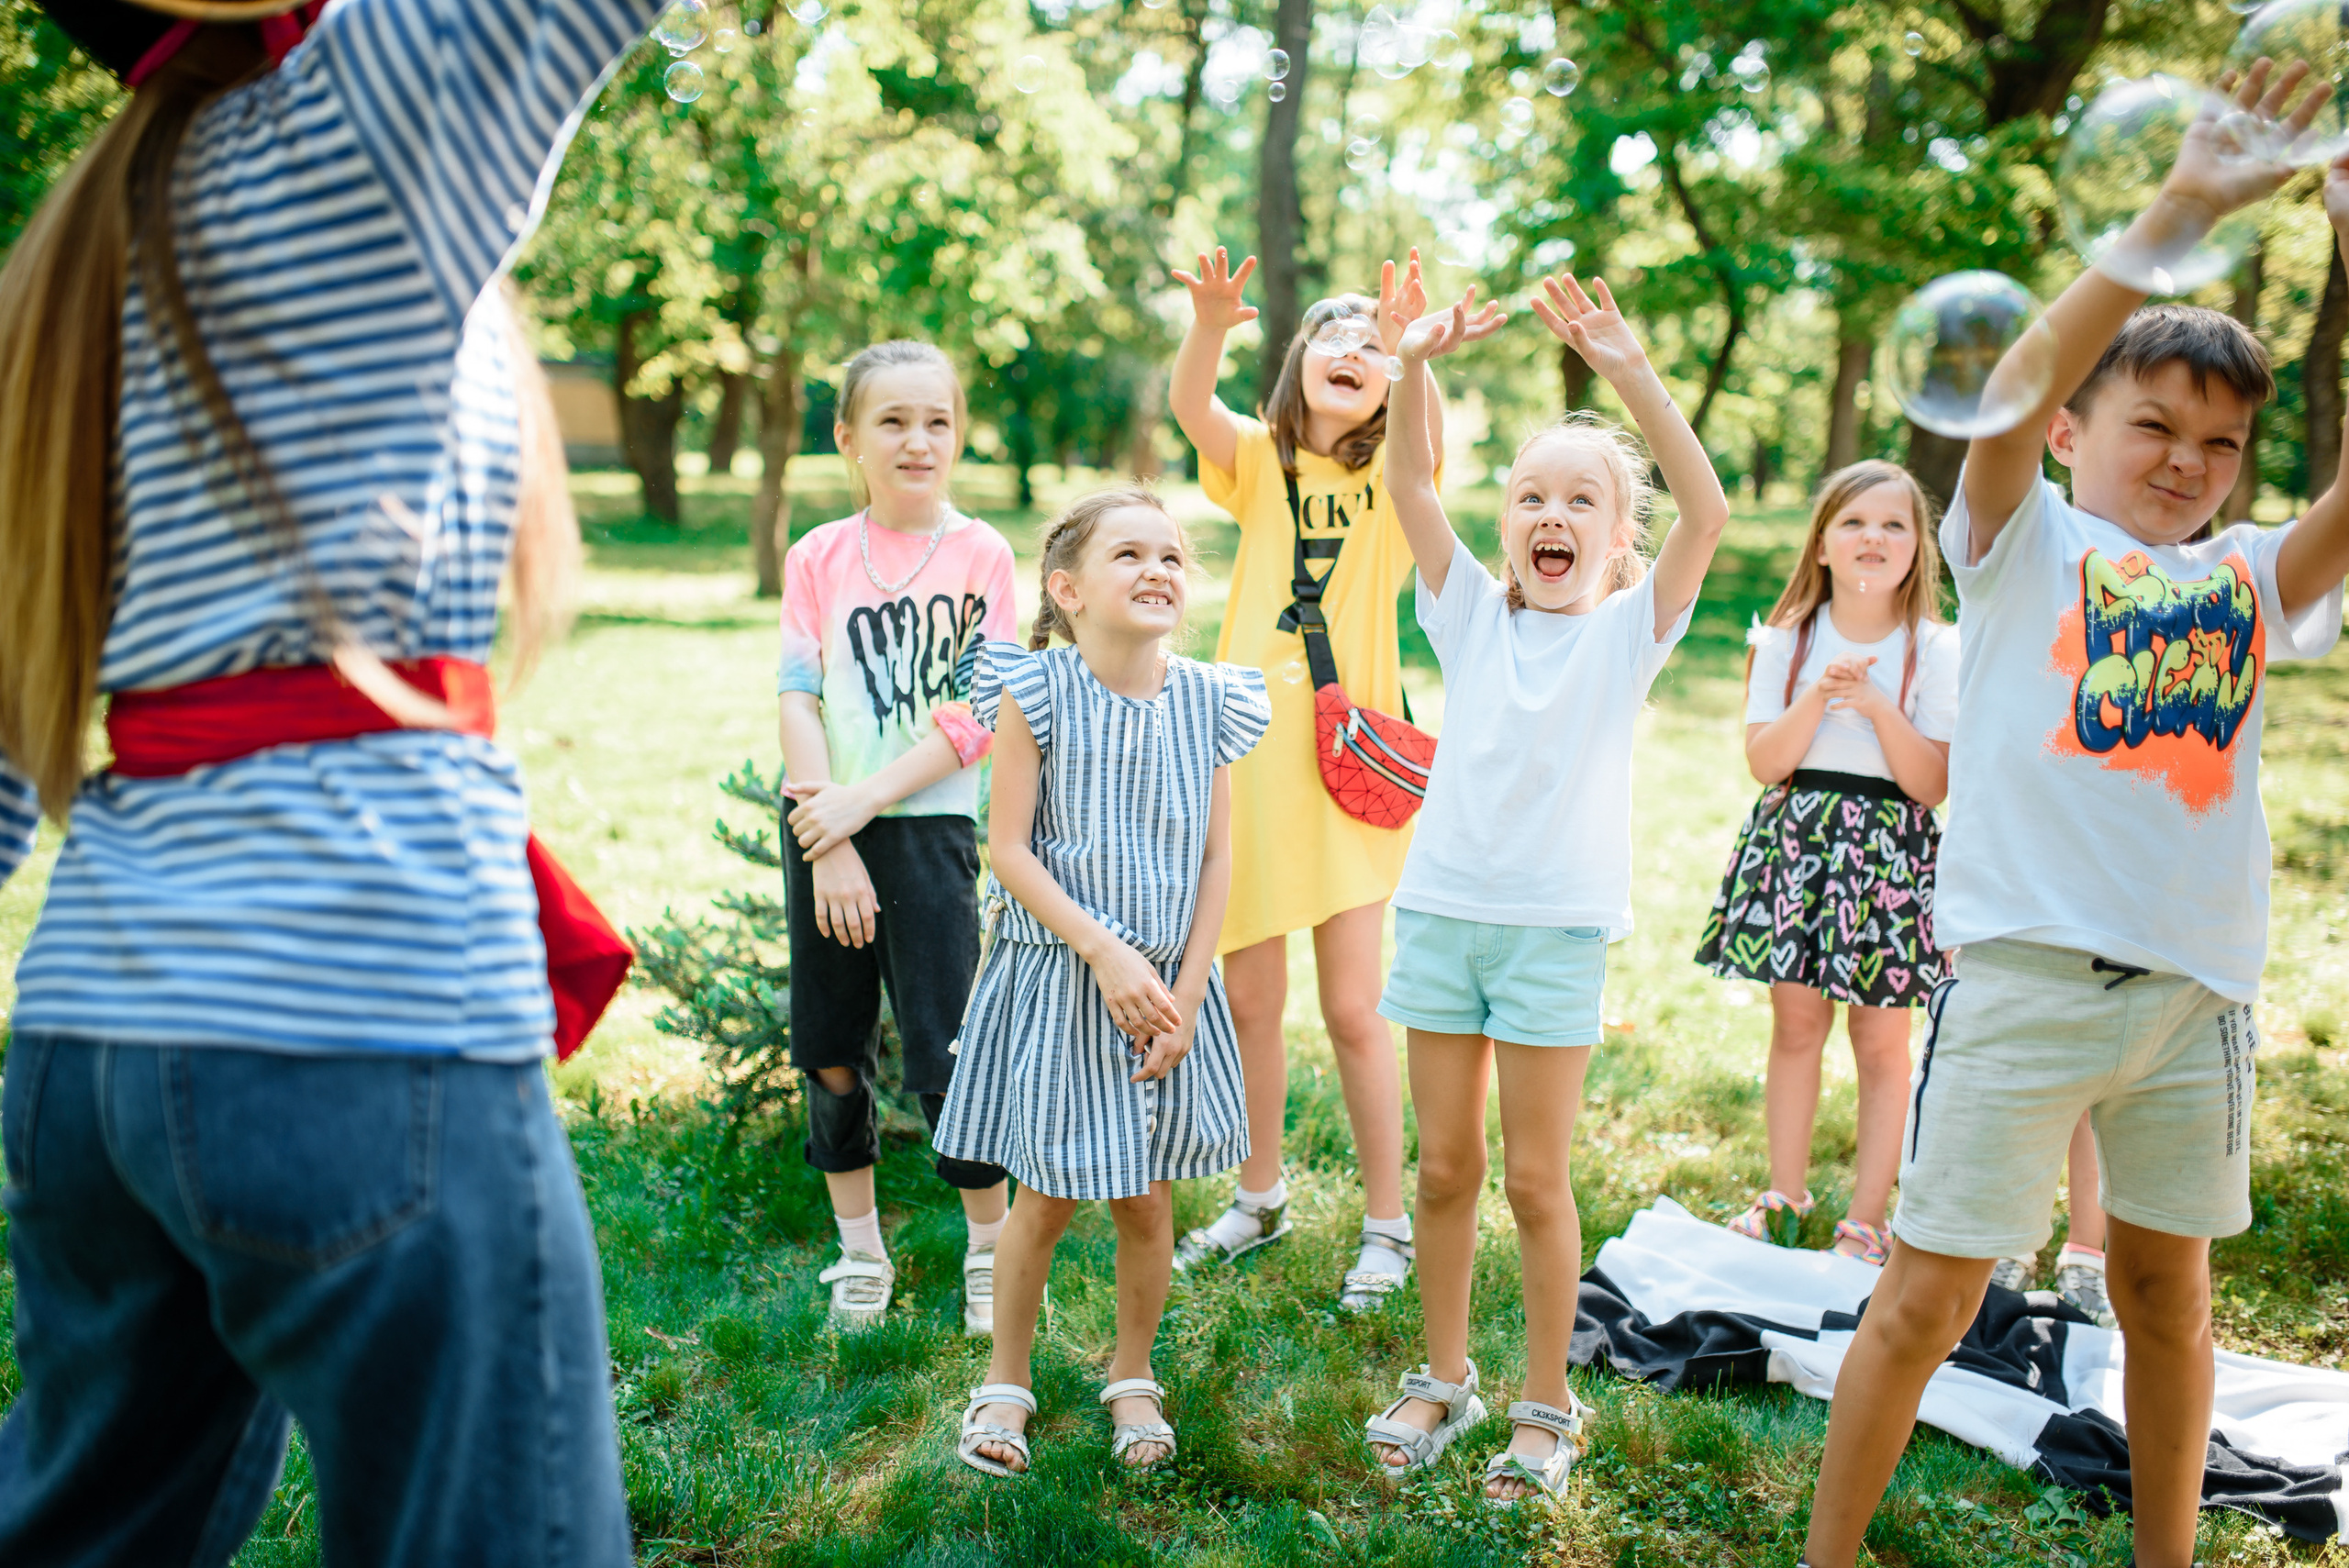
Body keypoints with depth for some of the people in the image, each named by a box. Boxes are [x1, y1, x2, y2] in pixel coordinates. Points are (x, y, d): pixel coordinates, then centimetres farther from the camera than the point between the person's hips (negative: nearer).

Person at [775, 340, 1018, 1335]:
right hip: (822, 826, 3)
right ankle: (859, 1256, 26)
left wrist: (864, 801, -15)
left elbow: (976, 717, -7)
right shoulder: (819, 558, 6)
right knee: (831, 1056, 9)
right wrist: (829, 848, -11)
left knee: (946, 1057, -5)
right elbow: (797, 702, 0)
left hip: (930, 827, -3)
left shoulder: (980, 554, -1)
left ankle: (991, 1255, 14)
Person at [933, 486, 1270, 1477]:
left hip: (1169, 982, 3)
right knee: (1045, 1199, 6)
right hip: (1055, 979, -3)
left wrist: (1185, 995, -4)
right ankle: (1006, 1380, 26)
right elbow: (1009, 848, -11)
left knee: (1147, 1201, 11)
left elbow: (1216, 858, 2)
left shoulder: (1206, 703, -2)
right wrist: (1106, 955, -17)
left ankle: (1133, 1377, 32)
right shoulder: (1035, 694, -11)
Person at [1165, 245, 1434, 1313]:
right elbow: (1189, 407, -14)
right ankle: (1260, 1196, 31)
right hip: (1249, 754, 3)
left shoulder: (1391, 477, 1)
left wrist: (1410, 344, -41)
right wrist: (1210, 325, -34)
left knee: (1353, 1009, -1)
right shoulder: (1262, 464, 6)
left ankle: (1386, 1227, 14)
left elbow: (1427, 434, -23)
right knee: (1247, 1000, 12)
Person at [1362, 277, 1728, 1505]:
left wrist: (1631, 376, -26)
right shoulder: (1472, 611, 6)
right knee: (1445, 1167, 11)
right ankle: (1444, 1379, 29)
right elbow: (1412, 490, -6)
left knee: (1535, 1179, 4)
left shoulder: (1627, 628, -1)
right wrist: (1416, 368, -22)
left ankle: (1547, 1406, 20)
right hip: (1441, 909, 3)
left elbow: (1705, 511, -16)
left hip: (1556, 928, -3)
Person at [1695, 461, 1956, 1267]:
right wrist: (1818, 697, -18)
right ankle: (1784, 1198, 24)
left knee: (1880, 1037, 0)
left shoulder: (1935, 650, -3)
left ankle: (1866, 1221, 11)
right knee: (1795, 1021, 9)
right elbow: (1764, 760, -4)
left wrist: (1876, 706, -20)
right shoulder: (1789, 639, 4)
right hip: (1795, 833, 2)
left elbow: (1931, 785, -9)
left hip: (1888, 848, -2)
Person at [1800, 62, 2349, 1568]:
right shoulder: (2024, 542, 3)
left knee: (2168, 1290, 17)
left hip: (2196, 987, 4)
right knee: (1927, 1297, 1)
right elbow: (2019, 383, -14)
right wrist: (2174, 218, -24)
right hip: (2024, 971, -4)